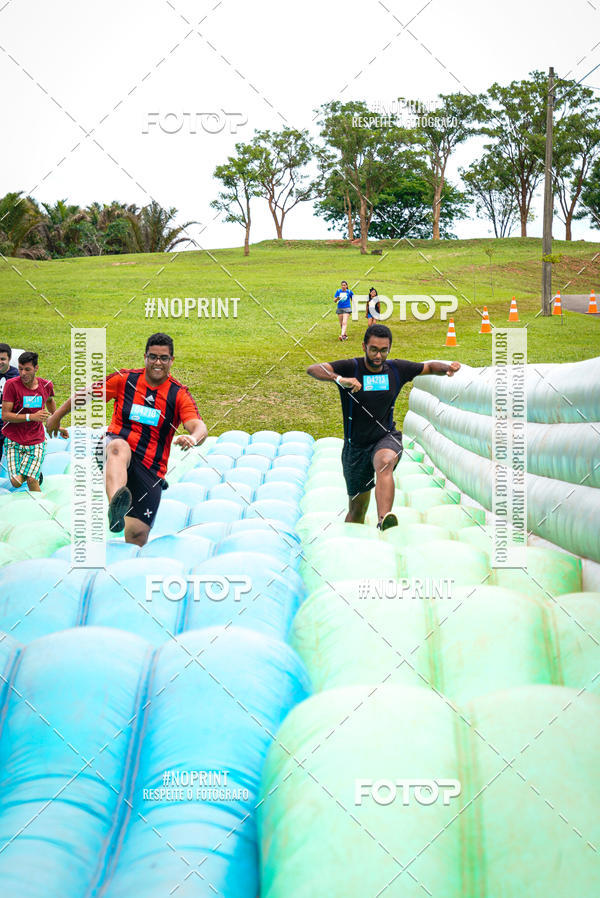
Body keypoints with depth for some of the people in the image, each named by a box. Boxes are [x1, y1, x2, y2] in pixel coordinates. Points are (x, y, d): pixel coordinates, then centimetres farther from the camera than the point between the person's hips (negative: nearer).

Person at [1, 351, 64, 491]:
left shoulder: (46, 385, -1)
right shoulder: (11, 385, -11)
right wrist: (31, 417, -22)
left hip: (36, 441, 1)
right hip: (14, 441, -1)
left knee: (32, 481, -16)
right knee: (16, 482, -10)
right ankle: (36, 473, 21)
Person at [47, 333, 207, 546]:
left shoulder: (179, 394, 0)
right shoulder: (125, 379, 3)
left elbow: (199, 427, -13)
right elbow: (88, 393, 16)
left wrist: (193, 438, -38)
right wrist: (57, 416, 23)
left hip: (151, 468, 1)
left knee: (137, 536, -8)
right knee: (120, 447, -41)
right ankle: (115, 508, -68)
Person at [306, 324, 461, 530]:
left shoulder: (397, 369, 0)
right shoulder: (351, 367, -11)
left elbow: (429, 367, 15)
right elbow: (313, 369, -25)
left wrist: (448, 368, -8)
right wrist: (340, 380, -43)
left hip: (386, 438, 0)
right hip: (356, 445, 0)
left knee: (385, 463, -37)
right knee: (358, 507, 7)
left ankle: (384, 519, -58)